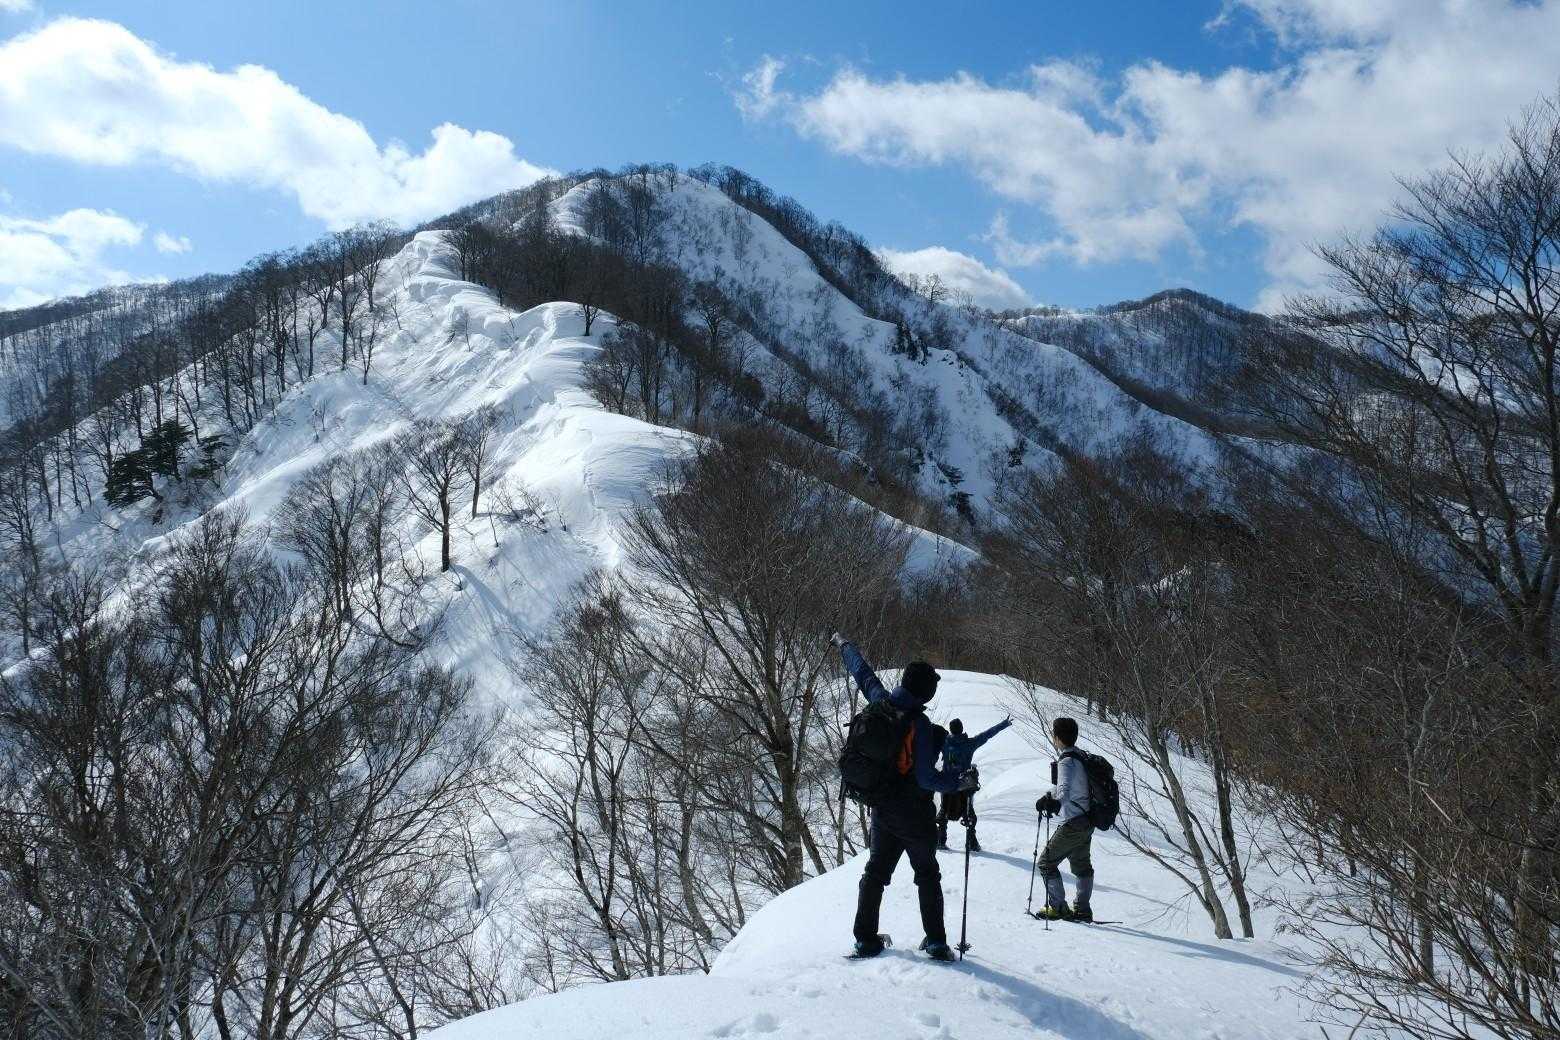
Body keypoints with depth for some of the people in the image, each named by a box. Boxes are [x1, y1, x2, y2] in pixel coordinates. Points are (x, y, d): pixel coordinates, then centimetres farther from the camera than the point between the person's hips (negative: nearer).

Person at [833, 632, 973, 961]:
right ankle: (935, 941, 9)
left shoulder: (881, 703, -8)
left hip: (881, 808, 5)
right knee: (927, 874, 10)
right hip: (914, 814, -5)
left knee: (876, 870, 15)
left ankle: (865, 937, 16)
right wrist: (958, 780, -12)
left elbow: (863, 673, 11)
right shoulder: (920, 725, -24)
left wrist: (844, 646, 27)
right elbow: (926, 777, -26)